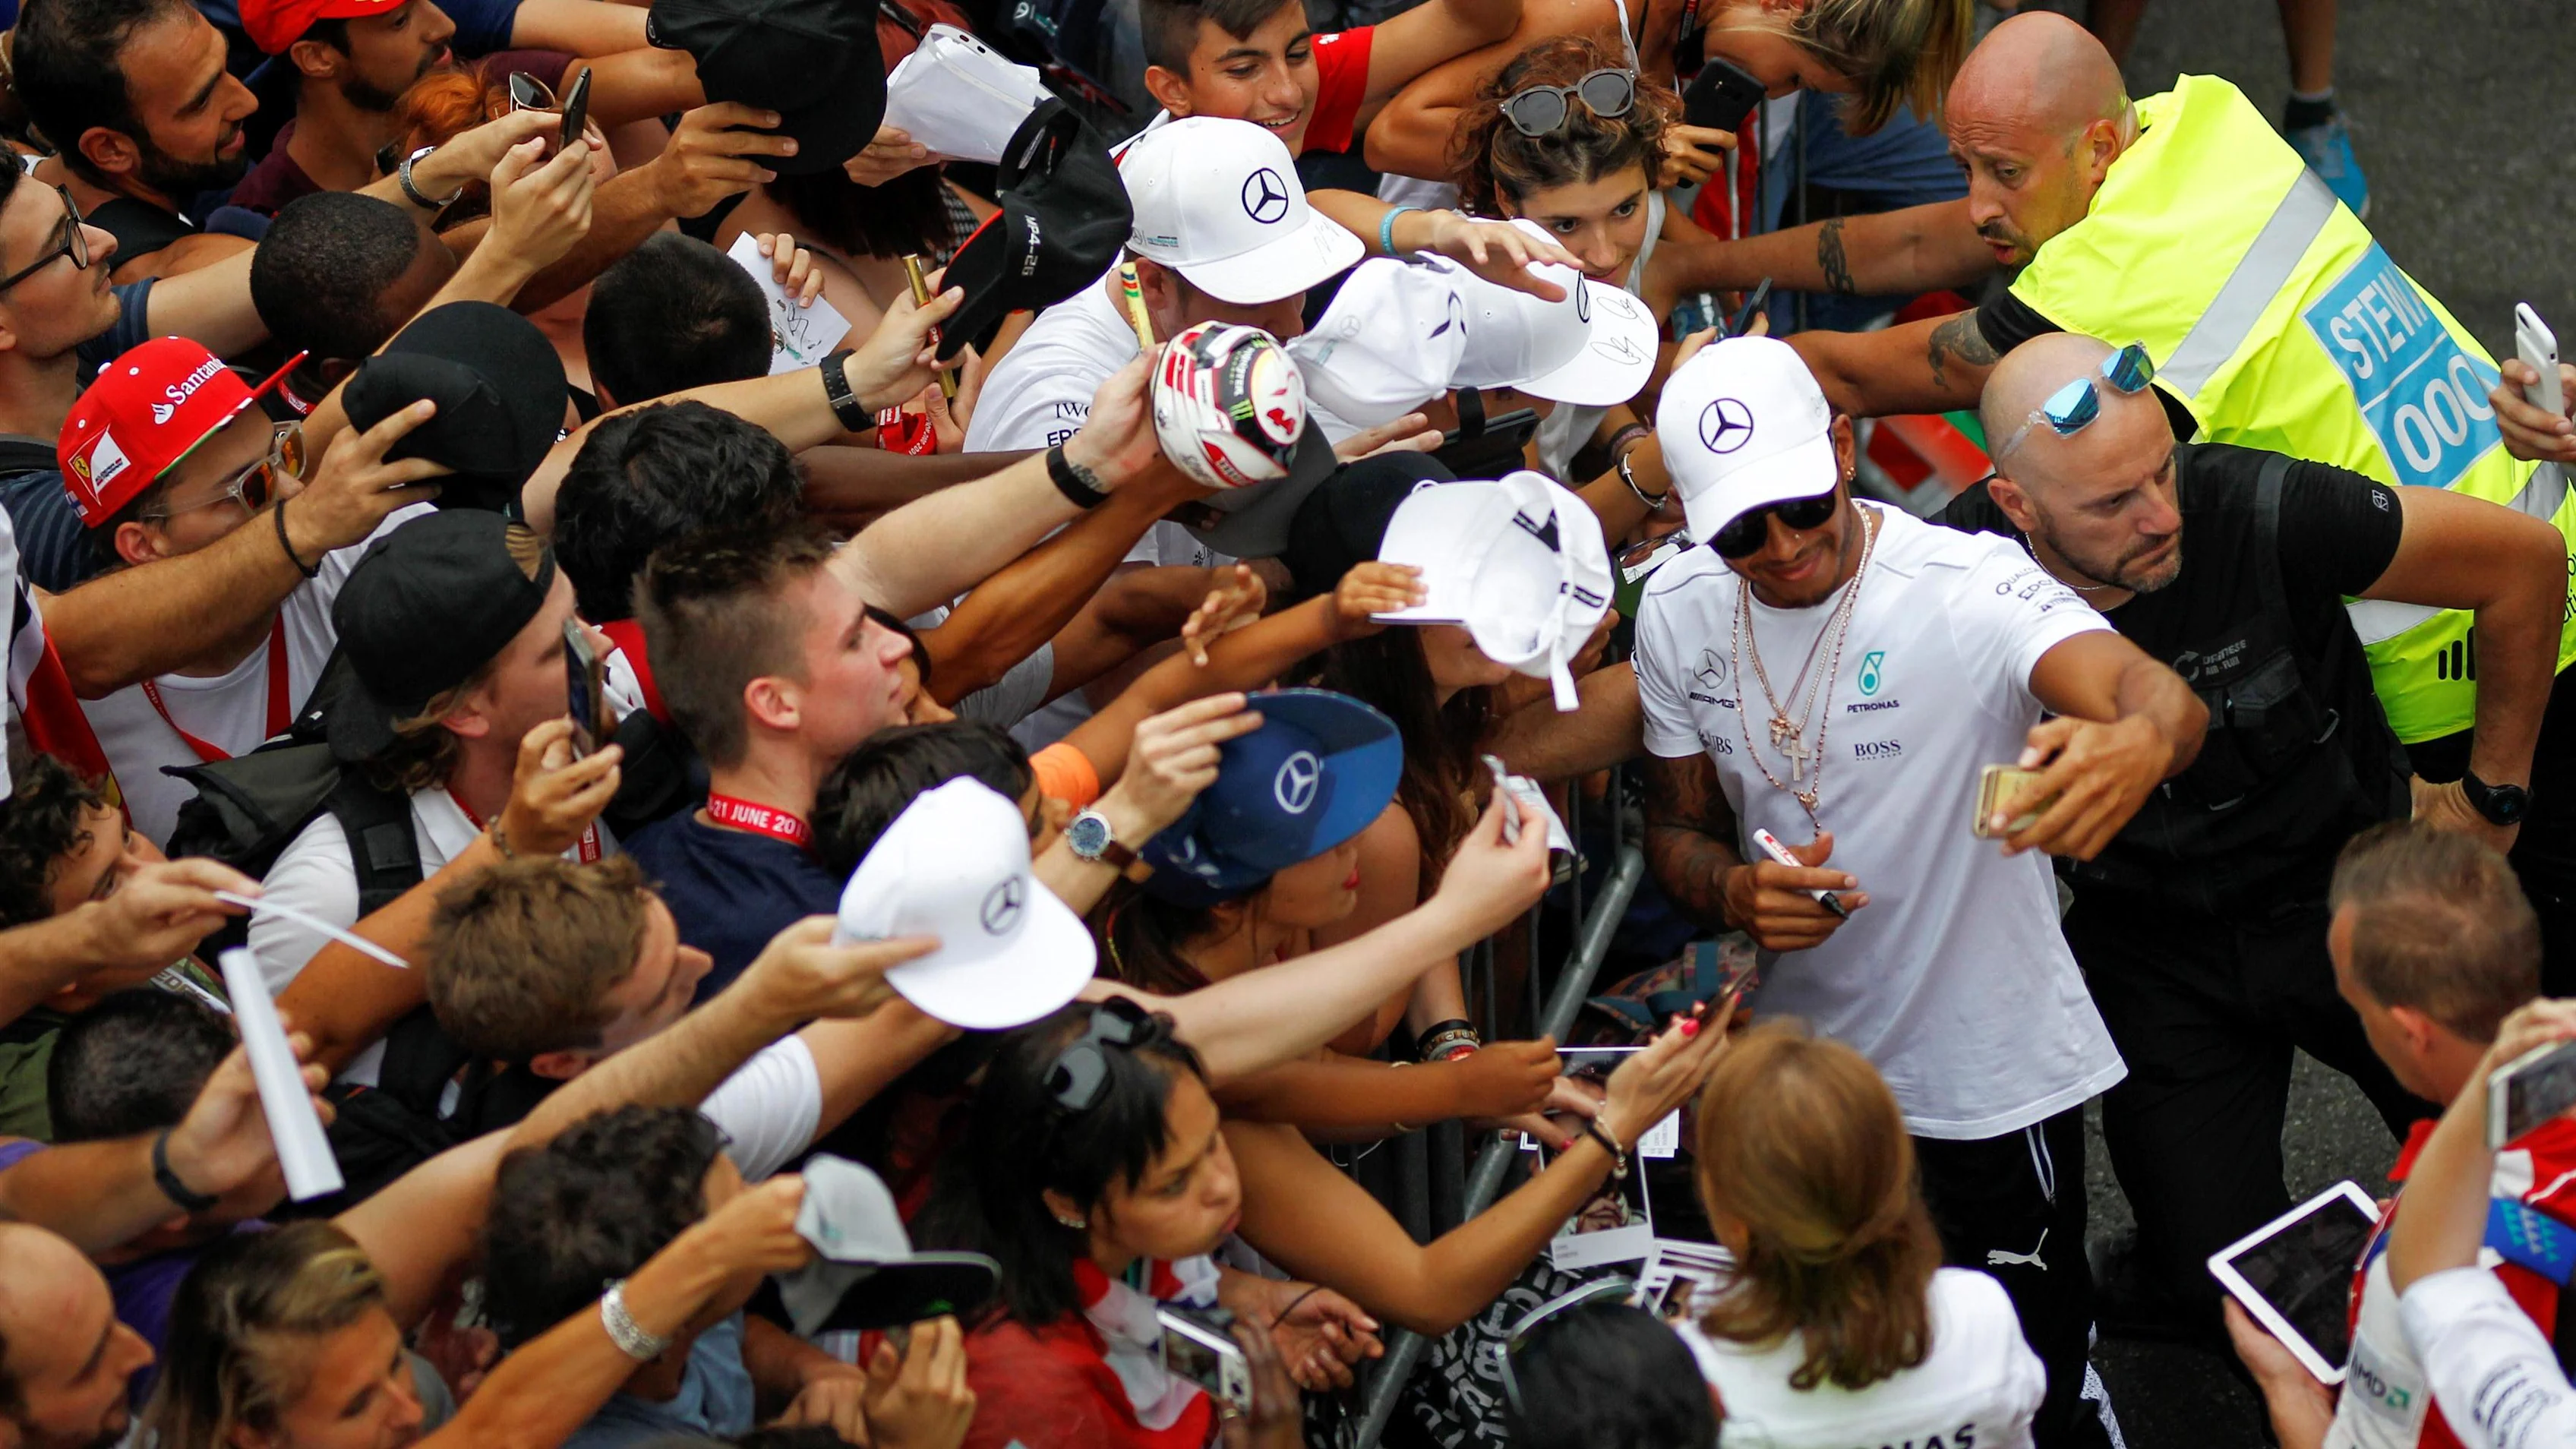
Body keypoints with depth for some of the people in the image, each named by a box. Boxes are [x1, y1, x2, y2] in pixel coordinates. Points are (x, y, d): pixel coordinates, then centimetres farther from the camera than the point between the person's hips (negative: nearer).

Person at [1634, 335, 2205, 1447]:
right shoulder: (1678, 616, -7)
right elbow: (1676, 832, 5)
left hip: (1996, 1077, -4)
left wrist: (2140, 743, -66)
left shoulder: (1966, 586, -24)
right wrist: (1737, 895, -20)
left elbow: (2158, 695, -41)